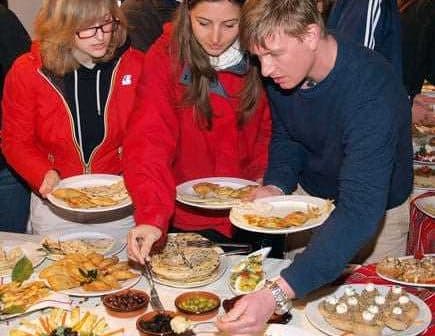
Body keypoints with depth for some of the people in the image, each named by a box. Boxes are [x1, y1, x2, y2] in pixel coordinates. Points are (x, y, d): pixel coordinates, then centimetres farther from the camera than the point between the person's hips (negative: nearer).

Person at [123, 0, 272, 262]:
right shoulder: (166, 57, -17)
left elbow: (269, 129, 4)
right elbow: (151, 141, -25)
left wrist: (265, 177, -13)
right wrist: (152, 217, -38)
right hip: (189, 219, -2)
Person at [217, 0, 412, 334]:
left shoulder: (372, 91, -37)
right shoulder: (280, 71, -16)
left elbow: (360, 211, -44)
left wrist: (276, 295, -53)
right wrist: (276, 186, -20)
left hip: (374, 210, -5)